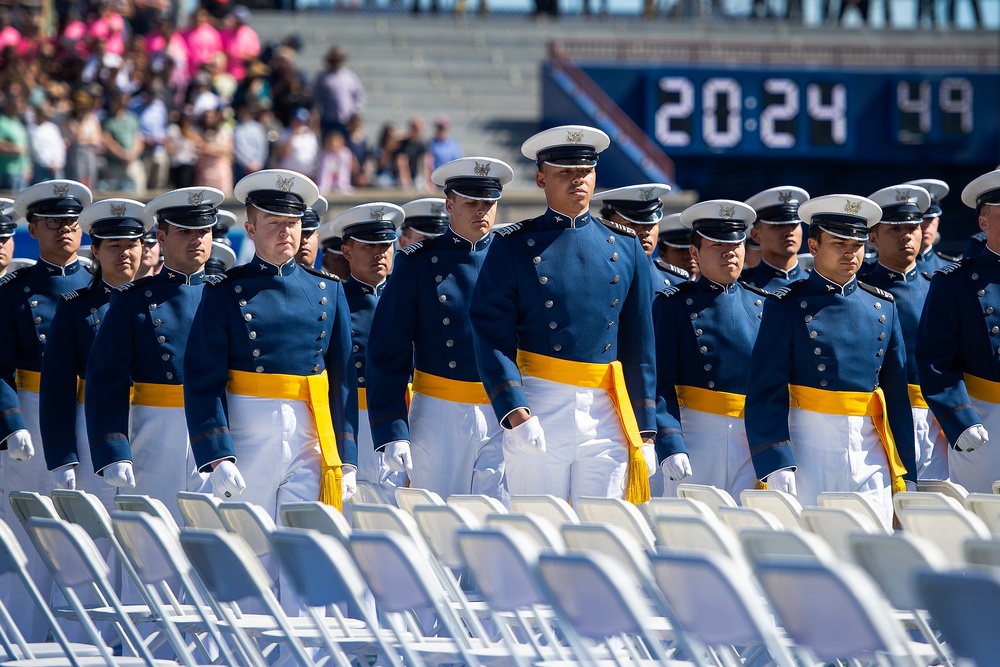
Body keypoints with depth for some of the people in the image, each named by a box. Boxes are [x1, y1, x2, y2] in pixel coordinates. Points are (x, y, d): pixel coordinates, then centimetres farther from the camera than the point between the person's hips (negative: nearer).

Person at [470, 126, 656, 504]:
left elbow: (639, 346, 13)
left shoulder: (625, 247, 12)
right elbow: (493, 338, -6)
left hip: (606, 416, 3)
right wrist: (516, 414, -19)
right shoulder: (513, 248, 1)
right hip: (537, 409, -3)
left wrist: (645, 433, 9)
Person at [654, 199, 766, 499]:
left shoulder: (762, 305, 12)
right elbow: (660, 385, -6)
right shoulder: (672, 305, 1)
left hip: (754, 444, 3)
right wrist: (670, 447, -19)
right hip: (695, 437, -3)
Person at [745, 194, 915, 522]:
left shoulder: (882, 307, 13)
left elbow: (897, 394, 13)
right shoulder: (787, 307, -1)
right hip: (809, 453, -4)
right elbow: (766, 394, -6)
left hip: (872, 456, 4)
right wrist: (776, 465, -16)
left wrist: (905, 473, 9)